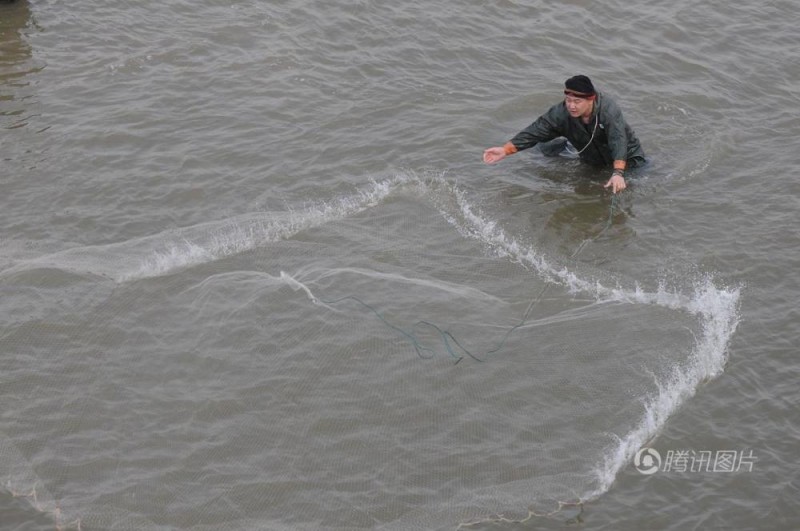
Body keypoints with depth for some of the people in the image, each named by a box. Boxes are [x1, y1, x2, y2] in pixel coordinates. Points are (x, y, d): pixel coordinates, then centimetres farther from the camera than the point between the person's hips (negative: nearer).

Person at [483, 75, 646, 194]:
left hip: (624, 158, -3)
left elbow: (619, 142, -51)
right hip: (589, 159, 3)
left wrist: (618, 173, -67)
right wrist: (505, 150, -36)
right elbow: (536, 131, -26)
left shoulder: (609, 110, -39)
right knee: (545, 147, 4)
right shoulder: (562, 112, -26)